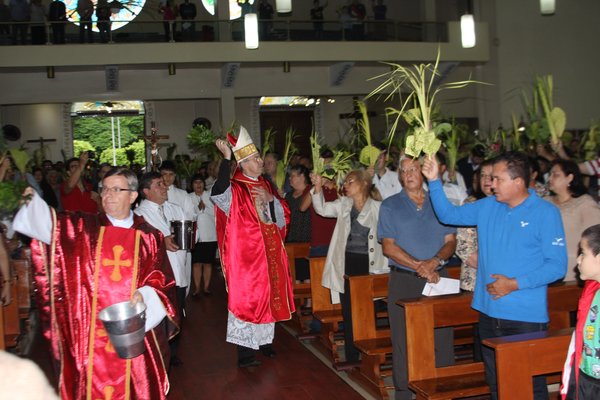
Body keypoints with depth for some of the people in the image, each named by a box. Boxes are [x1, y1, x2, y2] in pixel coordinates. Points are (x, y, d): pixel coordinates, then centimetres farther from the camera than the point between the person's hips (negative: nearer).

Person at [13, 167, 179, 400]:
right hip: (90, 333, 1)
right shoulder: (83, 228, 6)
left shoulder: (149, 237, 3)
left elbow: (162, 282, 1)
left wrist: (144, 295, -16)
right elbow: (49, 224, -8)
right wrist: (34, 202, -24)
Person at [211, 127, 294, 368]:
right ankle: (245, 352, 5)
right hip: (246, 254, -7)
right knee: (247, 297, -3)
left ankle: (264, 340, 30)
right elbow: (217, 193, -35)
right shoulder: (235, 189, -10)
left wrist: (271, 199, -10)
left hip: (269, 253, 7)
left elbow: (283, 219, 9)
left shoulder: (266, 186, 10)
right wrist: (226, 158, -38)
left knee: (269, 295, 14)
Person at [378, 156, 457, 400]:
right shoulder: (390, 206, 4)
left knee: (441, 340, 3)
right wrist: (419, 266, -15)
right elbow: (388, 247, -5)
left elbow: (450, 241, 6)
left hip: (437, 279, 2)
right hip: (403, 281, -2)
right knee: (404, 341, 3)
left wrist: (435, 261, -14)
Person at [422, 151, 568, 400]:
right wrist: (434, 181, 1)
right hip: (489, 312, 6)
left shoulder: (546, 213, -9)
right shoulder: (487, 207, 6)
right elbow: (448, 214, 12)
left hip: (526, 317, -5)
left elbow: (557, 265, -12)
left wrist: (515, 284, -18)